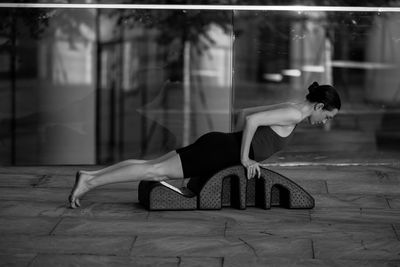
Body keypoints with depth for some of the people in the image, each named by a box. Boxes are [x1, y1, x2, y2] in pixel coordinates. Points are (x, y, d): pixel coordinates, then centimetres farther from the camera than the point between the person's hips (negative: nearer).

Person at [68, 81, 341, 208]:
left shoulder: (286, 109, 18)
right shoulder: (294, 114, -12)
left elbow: (245, 113, 29)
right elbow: (251, 120, -23)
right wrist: (244, 158, -15)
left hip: (218, 145, 9)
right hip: (218, 152, -9)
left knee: (154, 166, 6)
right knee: (155, 171, -12)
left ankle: (90, 175, 4)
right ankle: (89, 181, -15)